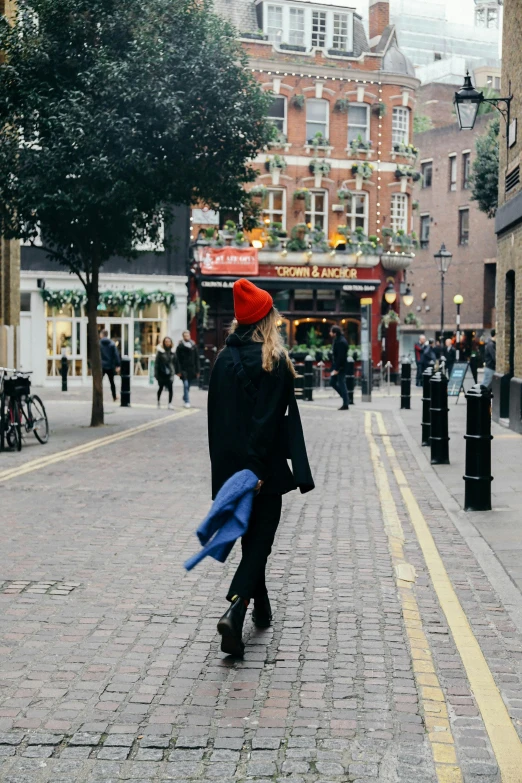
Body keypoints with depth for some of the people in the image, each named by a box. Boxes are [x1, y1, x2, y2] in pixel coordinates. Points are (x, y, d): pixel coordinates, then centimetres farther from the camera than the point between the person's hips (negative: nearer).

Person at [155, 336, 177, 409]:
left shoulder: (172, 351, 6)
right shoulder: (160, 351, -3)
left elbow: (175, 362, 9)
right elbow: (157, 362, -5)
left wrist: (177, 371, 5)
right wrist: (156, 373, -9)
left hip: (170, 373, 1)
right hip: (162, 372, -1)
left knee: (170, 388, -10)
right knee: (161, 387, 14)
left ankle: (170, 403, -5)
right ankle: (159, 400, 37)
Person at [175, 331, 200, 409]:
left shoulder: (193, 346, 8)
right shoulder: (180, 347, -1)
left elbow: (197, 359, 9)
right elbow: (178, 359, -4)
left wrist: (197, 370, 5)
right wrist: (179, 371, -11)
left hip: (191, 369, 3)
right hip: (184, 369, -3)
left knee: (188, 385, 12)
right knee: (186, 385, -13)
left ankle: (185, 399, 30)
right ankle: (187, 401, -12)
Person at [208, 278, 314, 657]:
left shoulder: (224, 358, 5)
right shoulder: (275, 360, -10)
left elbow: (215, 416, 8)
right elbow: (278, 418, -17)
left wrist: (224, 465, 13)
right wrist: (258, 467, -17)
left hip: (229, 465, 5)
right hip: (265, 467, -5)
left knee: (250, 537, 19)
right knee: (260, 542, 1)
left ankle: (262, 609, 32)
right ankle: (234, 613, -16)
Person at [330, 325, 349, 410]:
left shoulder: (341, 342, -19)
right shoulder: (336, 340, 11)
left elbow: (341, 357, -23)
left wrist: (336, 369, -23)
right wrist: (334, 368, 16)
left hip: (340, 367, -10)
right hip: (336, 366, 10)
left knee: (341, 384, -4)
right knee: (332, 382, 13)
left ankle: (345, 404, 2)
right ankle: (345, 397, 23)